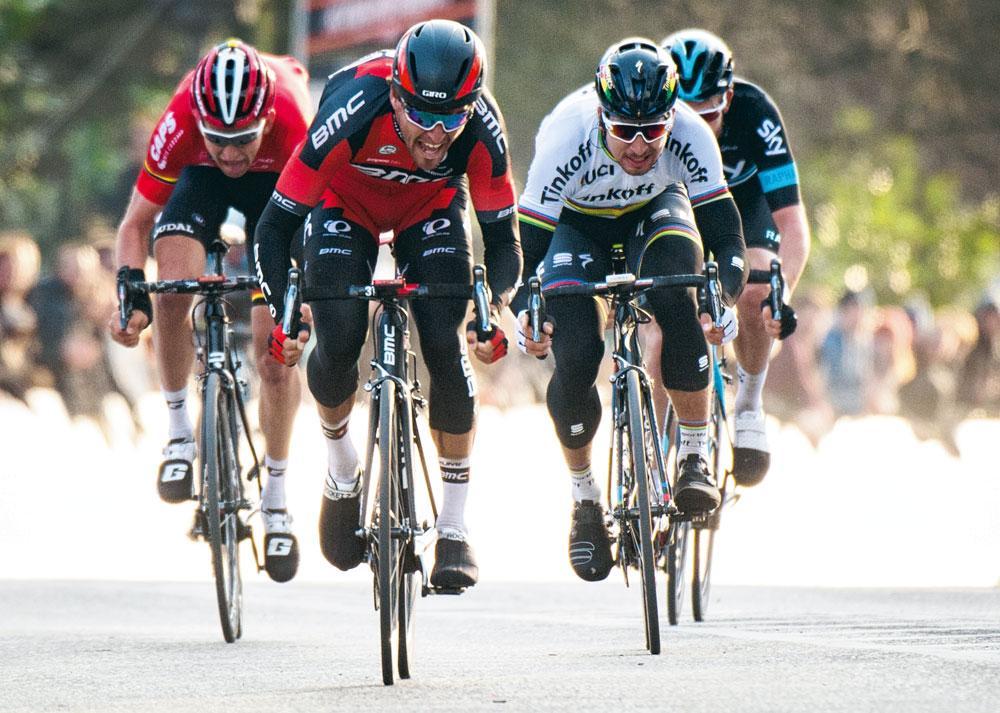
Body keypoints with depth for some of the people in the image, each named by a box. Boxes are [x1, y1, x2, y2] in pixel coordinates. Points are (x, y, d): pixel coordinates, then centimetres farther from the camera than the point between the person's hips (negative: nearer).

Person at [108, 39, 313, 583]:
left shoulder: (295, 127, -40)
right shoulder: (179, 126, -36)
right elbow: (136, 222, -25)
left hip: (279, 183, -1)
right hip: (200, 179, 1)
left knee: (275, 347, -7)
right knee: (175, 288, -28)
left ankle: (275, 501, 6)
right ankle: (179, 431, -7)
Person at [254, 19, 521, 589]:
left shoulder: (481, 129, -34)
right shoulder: (353, 113, -40)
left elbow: (503, 238, -23)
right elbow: (276, 225, -34)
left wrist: (497, 307, -43)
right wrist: (283, 311, -46)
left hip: (431, 207, 1)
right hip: (347, 203, -1)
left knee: (445, 344, -17)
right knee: (339, 343, -20)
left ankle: (455, 529, -6)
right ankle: (341, 466, 13)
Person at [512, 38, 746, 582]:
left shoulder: (690, 135, -32)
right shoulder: (567, 139, -36)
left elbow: (724, 231, -30)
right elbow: (528, 238, -33)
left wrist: (724, 298, -49)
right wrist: (524, 311, -50)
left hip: (653, 213, 1)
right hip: (578, 224, -1)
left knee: (678, 293, -33)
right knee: (575, 356, -20)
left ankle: (695, 456, -21)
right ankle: (585, 500, 4)